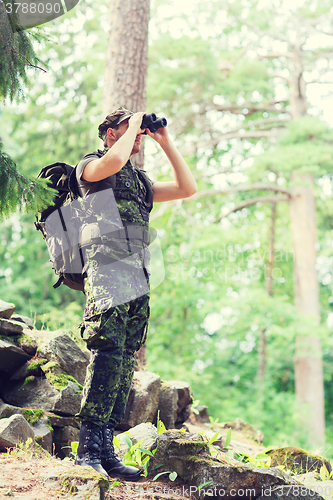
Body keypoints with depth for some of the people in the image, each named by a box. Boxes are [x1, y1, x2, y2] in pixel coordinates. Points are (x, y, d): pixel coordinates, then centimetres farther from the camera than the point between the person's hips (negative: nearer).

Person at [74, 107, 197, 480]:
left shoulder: (141, 180, 29)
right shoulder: (90, 166, 9)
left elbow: (187, 188, 24)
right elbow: (113, 162, -15)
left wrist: (165, 143, 24)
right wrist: (133, 126, 2)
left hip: (138, 277, 8)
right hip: (107, 269, -7)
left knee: (125, 361, 1)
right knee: (108, 353, -21)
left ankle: (105, 450, 1)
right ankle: (88, 449, -21)